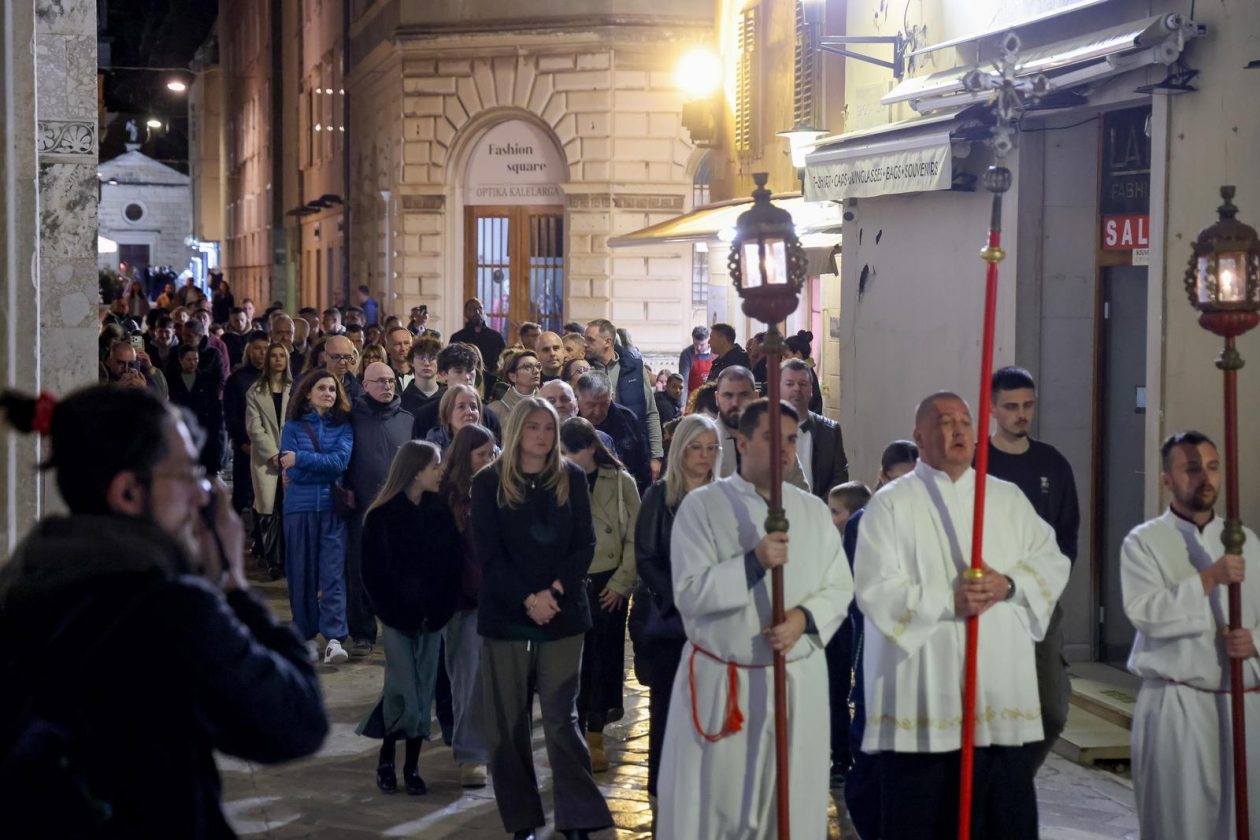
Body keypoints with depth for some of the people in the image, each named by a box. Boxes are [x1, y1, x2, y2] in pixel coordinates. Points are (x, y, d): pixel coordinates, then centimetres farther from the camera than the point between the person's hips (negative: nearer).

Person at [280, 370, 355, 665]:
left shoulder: (343, 427, 7)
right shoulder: (293, 427, 5)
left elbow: (341, 461, -10)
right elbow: (290, 470, -6)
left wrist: (301, 459, -12)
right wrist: (326, 466, -7)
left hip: (332, 507, 0)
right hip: (300, 507, 0)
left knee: (333, 572, -9)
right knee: (301, 573, 4)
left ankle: (334, 638, -14)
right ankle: (306, 635, 15)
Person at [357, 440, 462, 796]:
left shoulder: (441, 511, 3)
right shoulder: (382, 516, -6)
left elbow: (451, 564, 3)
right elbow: (373, 572, -4)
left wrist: (440, 610, -7)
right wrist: (393, 610, -9)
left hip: (432, 616, 3)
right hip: (398, 616, -3)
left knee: (423, 690, 5)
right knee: (403, 690, -7)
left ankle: (412, 764, 14)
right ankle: (386, 757, 12)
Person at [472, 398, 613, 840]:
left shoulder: (572, 478, 6)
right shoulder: (489, 482, 1)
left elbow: (585, 544, 2)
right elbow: (488, 552, -5)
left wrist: (554, 592, -12)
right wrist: (527, 600, -14)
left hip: (563, 614, 0)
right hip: (505, 615, 0)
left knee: (561, 716, -5)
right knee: (507, 721, 3)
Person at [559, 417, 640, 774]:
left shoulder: (621, 482, -1)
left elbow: (634, 538, 1)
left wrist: (621, 582, -4)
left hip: (608, 582, 0)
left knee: (602, 658, 4)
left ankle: (595, 737, 14)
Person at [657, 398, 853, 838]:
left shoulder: (814, 510, 8)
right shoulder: (701, 505, -5)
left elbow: (840, 588, 8)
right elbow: (689, 593, -12)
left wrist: (804, 619, -12)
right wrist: (753, 563, -24)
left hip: (798, 679, 3)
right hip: (719, 681, -3)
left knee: (790, 804, 8)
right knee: (710, 804, 2)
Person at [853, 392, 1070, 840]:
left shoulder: (1008, 498, 13)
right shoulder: (891, 504, -1)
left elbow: (1053, 563, 10)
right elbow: (877, 592, -9)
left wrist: (1009, 585, -9)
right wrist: (949, 602, -18)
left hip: (1001, 690, 4)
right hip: (922, 697, -4)